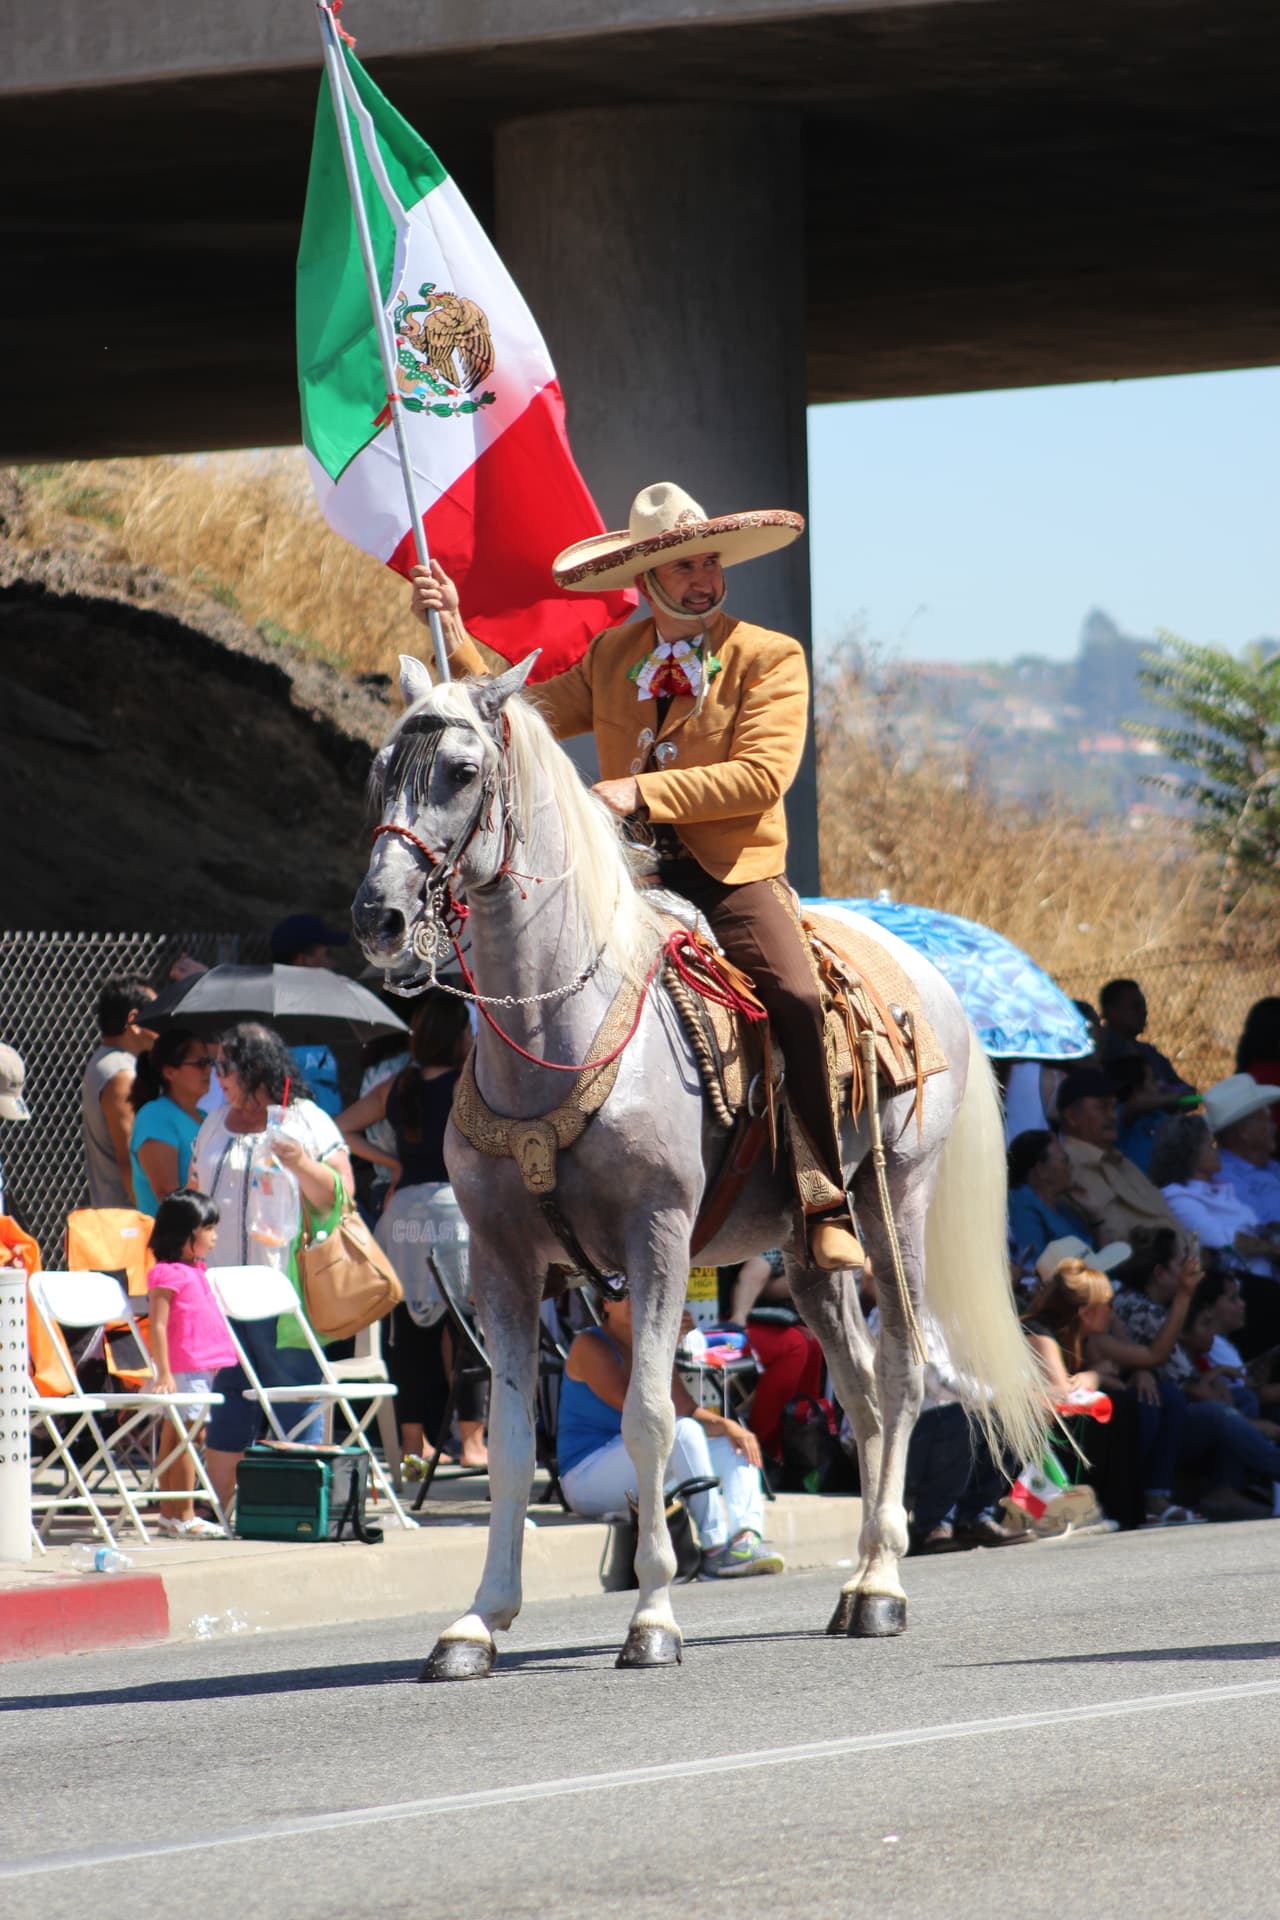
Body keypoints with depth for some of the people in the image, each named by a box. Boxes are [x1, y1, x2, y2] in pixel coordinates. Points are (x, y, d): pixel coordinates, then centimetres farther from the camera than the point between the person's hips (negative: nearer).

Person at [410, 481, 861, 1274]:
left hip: (734, 875, -4)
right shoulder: (611, 658, 15)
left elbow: (762, 775, -12)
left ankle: (826, 1207, -22)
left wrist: (642, 792, -19)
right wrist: (454, 634, 10)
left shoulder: (772, 658, 0)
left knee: (797, 996, -28)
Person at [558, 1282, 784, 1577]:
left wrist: (727, 1425, -13)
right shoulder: (589, 1346, -9)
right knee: (683, 1431, -30)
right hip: (587, 1479, -8)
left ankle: (746, 1538, -30)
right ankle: (715, 1550, -35)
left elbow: (687, 1409, 5)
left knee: (735, 1445, -3)